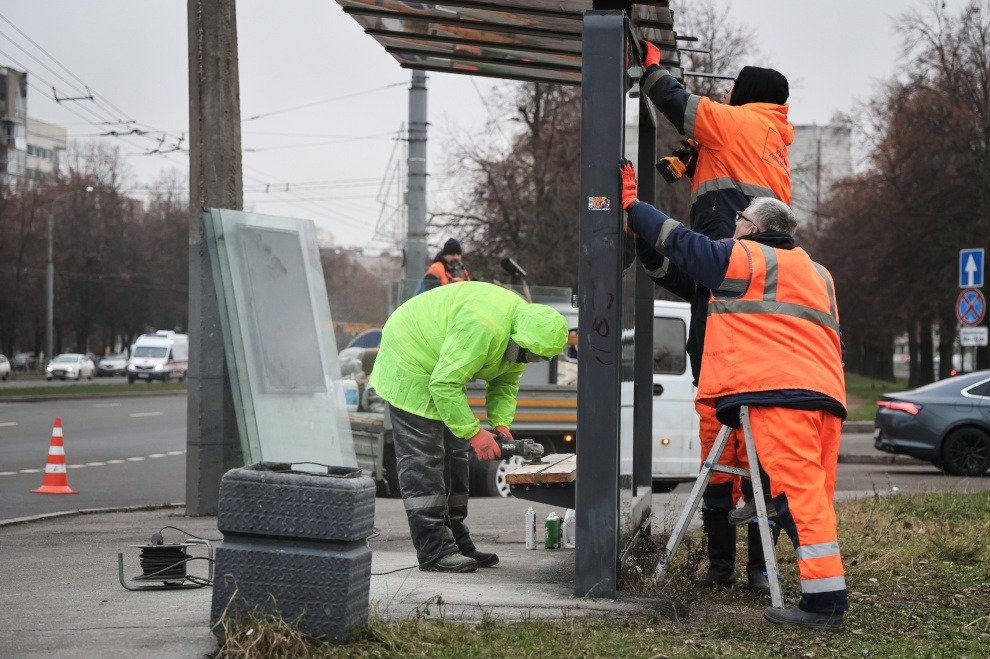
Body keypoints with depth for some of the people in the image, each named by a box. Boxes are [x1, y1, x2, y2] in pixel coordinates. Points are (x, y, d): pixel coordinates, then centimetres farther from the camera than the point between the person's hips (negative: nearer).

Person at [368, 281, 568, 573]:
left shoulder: (522, 332, -6)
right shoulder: (482, 329, -37)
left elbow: (506, 383, 6)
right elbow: (444, 384, -34)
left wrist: (501, 423, -12)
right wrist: (474, 433, -31)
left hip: (442, 371, 10)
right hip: (410, 365, -10)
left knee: (453, 454, 10)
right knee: (422, 458, -13)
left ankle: (456, 541, 15)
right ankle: (434, 549, -15)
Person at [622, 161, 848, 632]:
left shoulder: (745, 256, 5)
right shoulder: (817, 273, 29)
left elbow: (681, 243, 6)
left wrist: (632, 206, 18)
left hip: (780, 391, -8)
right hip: (827, 393, 8)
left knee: (798, 491, -12)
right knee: (813, 495, 9)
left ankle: (824, 599, -17)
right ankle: (827, 598, 7)